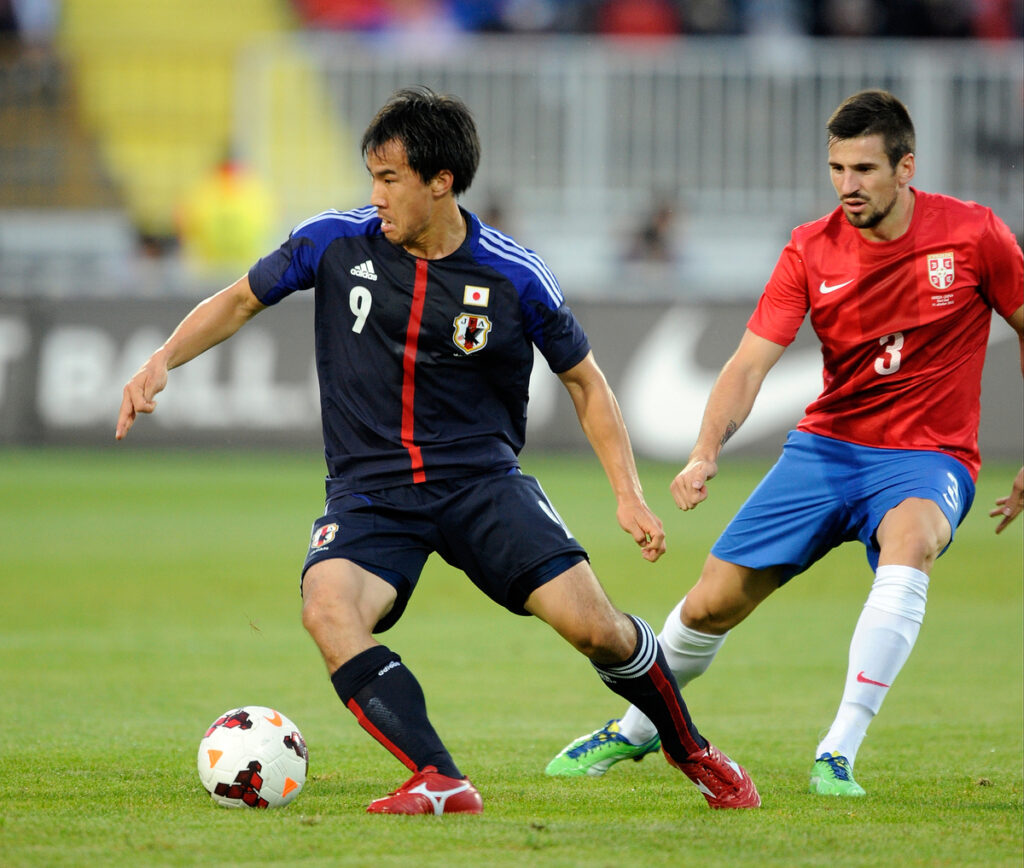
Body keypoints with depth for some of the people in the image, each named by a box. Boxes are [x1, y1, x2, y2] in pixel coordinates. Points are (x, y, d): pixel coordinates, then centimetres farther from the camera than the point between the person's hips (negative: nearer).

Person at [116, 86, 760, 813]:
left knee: (592, 623, -15)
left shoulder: (514, 277, -6)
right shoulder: (334, 243, -4)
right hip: (368, 491, 1)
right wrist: (164, 360, -5)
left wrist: (628, 492, -1)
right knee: (328, 609, -31)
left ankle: (689, 750, 15)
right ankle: (441, 784, -32)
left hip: (482, 480, -1)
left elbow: (584, 379, 6)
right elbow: (239, 302, 11)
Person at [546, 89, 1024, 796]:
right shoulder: (811, 251, -6)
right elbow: (750, 364, -10)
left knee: (910, 541, -38)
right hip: (828, 444, 3)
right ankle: (636, 730, 31)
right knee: (711, 604, -1)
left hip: (929, 456, -3)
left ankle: (838, 757, -34)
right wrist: (706, 453, -28)